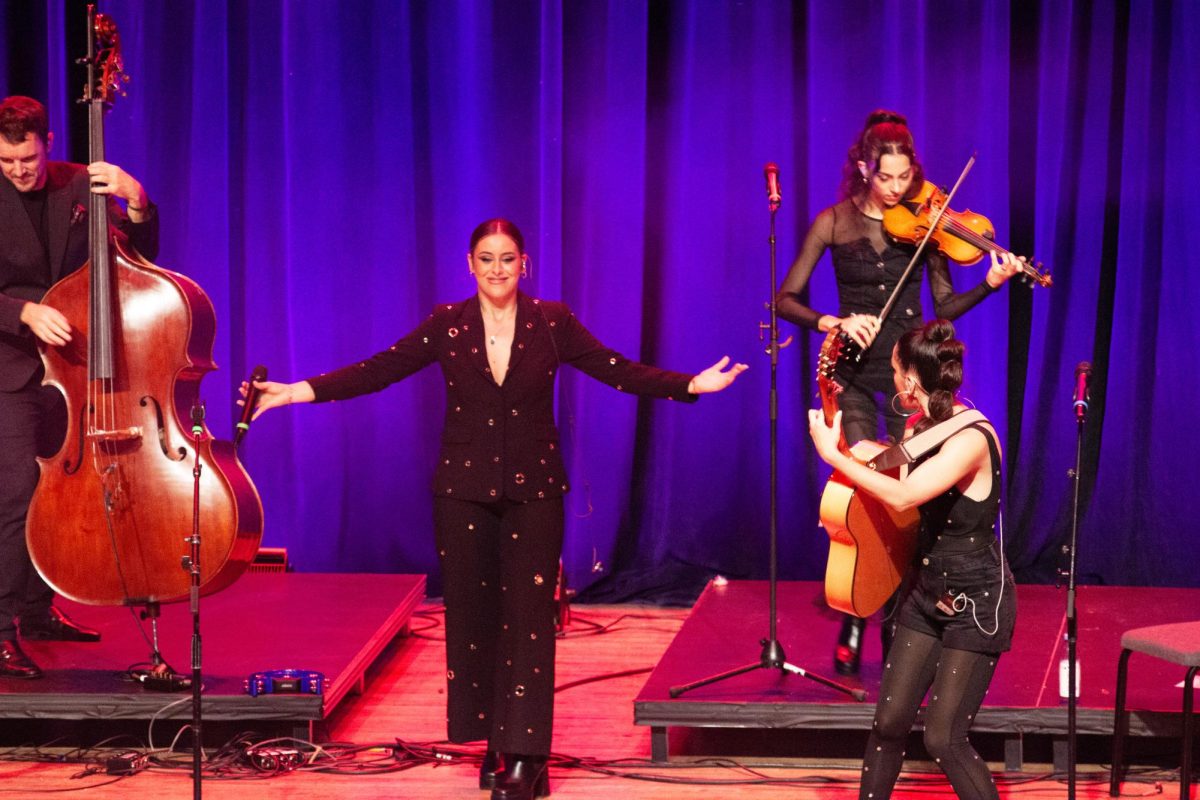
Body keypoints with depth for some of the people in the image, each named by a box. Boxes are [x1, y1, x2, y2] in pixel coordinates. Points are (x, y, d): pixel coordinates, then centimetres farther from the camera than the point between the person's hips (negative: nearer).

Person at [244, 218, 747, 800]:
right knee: (473, 614, 3)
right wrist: (301, 391, -11)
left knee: (528, 615, -5)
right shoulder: (447, 325, 2)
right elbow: (379, 370, -2)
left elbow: (618, 371, -2)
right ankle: (495, 745, 14)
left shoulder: (551, 322, 0)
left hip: (534, 489, -1)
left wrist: (691, 385, -13)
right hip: (465, 489, 1)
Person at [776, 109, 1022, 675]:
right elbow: (786, 300, -5)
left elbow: (944, 306, 0)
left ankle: (898, 625, 9)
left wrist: (989, 284, -17)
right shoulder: (834, 223, -2)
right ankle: (851, 626, 2)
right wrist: (834, 322, -21)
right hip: (854, 373, -1)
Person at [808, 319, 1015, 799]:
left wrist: (832, 454, -25)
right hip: (927, 590, 8)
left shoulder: (971, 439, -25)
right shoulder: (923, 427, 2)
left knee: (943, 738, -8)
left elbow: (903, 496, -36)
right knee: (889, 720, 8)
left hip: (977, 602, -8)